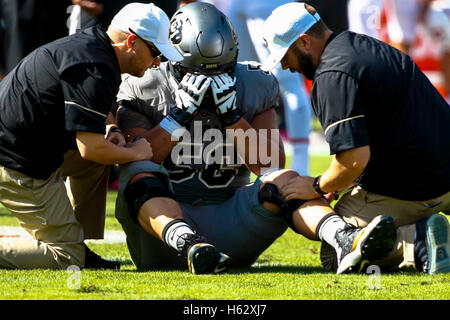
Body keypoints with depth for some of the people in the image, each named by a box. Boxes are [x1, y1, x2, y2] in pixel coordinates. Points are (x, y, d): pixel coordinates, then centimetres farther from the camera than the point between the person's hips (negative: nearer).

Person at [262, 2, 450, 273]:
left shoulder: (332, 76, -17)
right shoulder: (368, 46, 13)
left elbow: (355, 158, -23)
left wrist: (318, 187, -4)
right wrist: (342, 183, 20)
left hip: (407, 188, -9)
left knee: (333, 254, 4)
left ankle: (417, 241, -16)